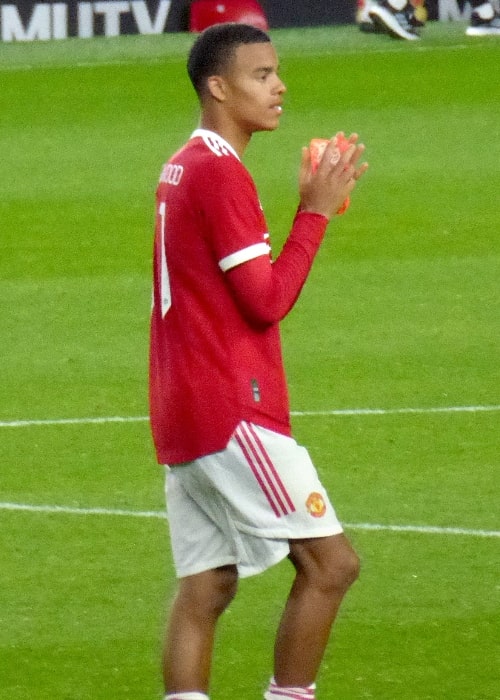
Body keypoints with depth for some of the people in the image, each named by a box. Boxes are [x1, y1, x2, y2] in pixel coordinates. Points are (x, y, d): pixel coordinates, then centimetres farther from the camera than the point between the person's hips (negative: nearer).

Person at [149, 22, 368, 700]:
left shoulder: (183, 167, 16)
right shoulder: (220, 172, -14)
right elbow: (267, 301, -16)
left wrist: (312, 204, 12)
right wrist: (316, 212, -9)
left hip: (184, 415, 10)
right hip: (233, 415, -10)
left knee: (205, 587, 6)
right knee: (331, 562, -6)